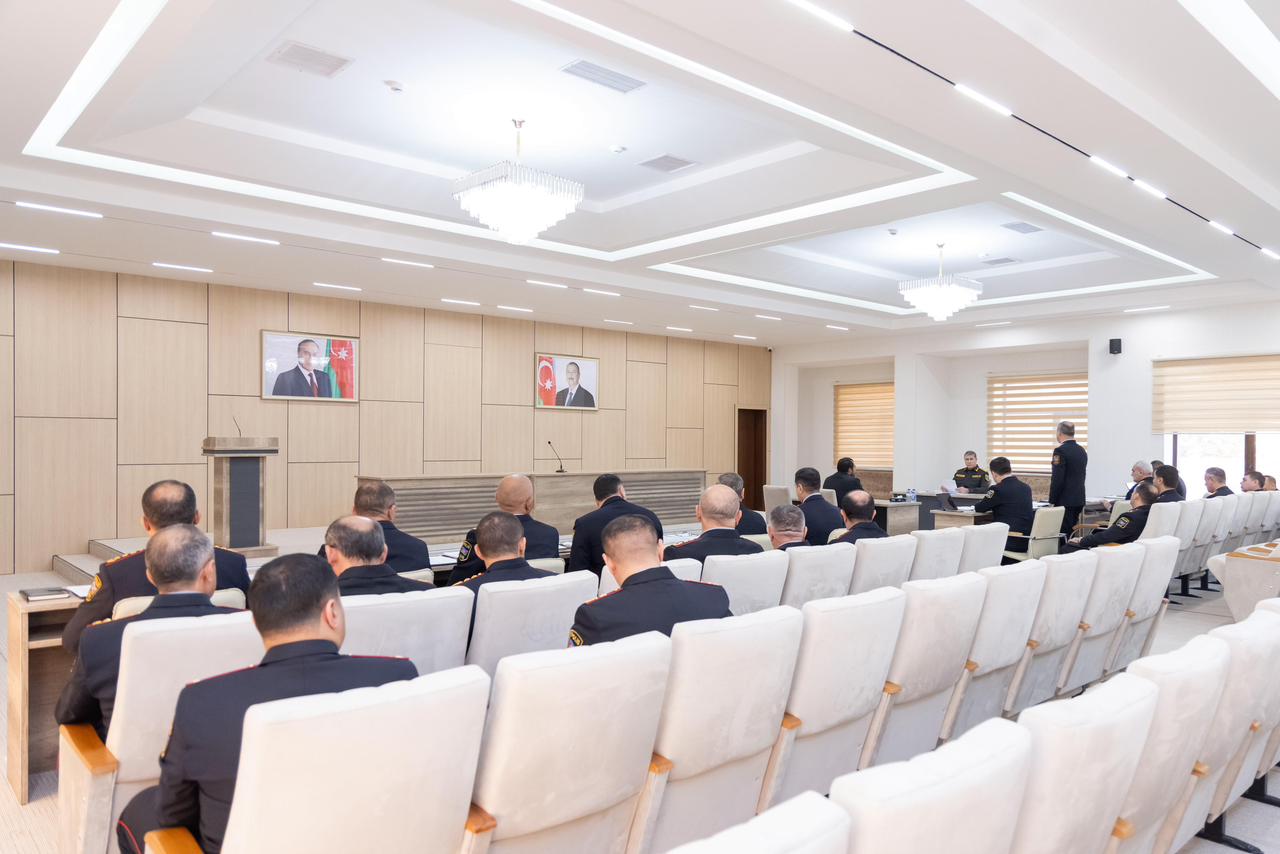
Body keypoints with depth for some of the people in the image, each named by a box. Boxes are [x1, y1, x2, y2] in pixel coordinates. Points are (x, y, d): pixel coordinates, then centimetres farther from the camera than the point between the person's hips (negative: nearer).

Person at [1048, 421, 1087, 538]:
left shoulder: (1060, 451, -15)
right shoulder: (1082, 450, 11)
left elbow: (1057, 479, -18)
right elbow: (1080, 476, 17)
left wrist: (1052, 501, -11)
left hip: (1065, 501, -8)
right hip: (1079, 500, 8)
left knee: (1063, 534, -5)